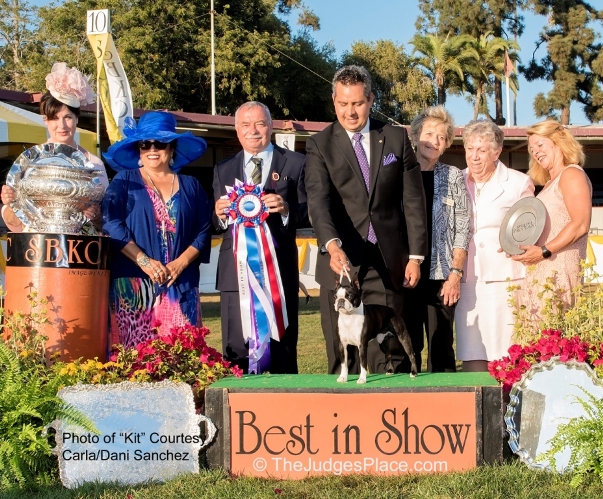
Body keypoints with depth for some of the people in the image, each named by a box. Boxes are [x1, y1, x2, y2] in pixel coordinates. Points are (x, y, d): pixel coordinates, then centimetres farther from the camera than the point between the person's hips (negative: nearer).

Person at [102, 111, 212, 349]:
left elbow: (203, 232, 9)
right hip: (132, 284, -2)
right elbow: (111, 224, -4)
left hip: (181, 286, 2)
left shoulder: (191, 186, 15)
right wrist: (144, 261, -13)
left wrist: (181, 263, -8)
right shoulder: (125, 181, 9)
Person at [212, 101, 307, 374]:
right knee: (236, 352, 1)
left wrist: (286, 209, -18)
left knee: (282, 350, 3)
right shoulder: (223, 170, 16)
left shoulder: (295, 163, 8)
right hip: (235, 271, 2)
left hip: (279, 269, -2)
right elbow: (216, 225, 13)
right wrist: (220, 215, -9)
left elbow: (309, 212, 1)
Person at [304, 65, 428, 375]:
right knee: (341, 353, 0)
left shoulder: (396, 139, 9)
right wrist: (332, 245, -29)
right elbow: (318, 200, -12)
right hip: (341, 259, -1)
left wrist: (416, 256, 2)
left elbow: (413, 200, 8)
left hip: (388, 261, 1)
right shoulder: (319, 146, 3)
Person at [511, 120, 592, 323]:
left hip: (559, 268, -9)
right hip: (541, 269, 9)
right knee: (536, 331, 3)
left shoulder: (571, 174, -6)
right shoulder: (550, 183, 22)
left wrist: (544, 251, -19)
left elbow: (580, 224, -16)